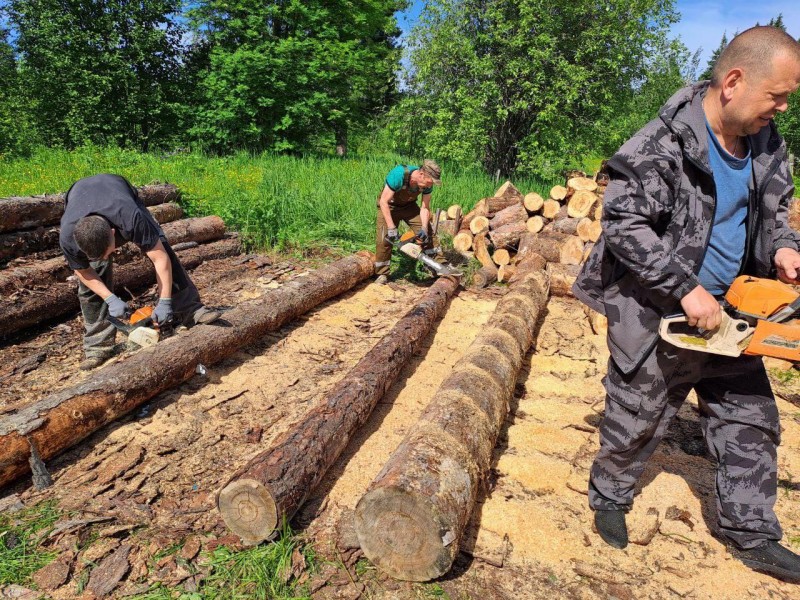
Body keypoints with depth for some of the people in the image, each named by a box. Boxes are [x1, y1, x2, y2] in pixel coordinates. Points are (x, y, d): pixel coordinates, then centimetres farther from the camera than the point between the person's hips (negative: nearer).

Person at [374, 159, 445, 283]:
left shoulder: (427, 183, -23)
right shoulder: (399, 175, -38)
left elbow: (425, 207, -13)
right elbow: (383, 201, -33)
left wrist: (424, 228, -28)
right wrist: (391, 228, -36)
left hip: (409, 205, 4)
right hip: (389, 206, -4)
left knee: (427, 233, -5)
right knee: (384, 238, -12)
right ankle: (382, 274, 2)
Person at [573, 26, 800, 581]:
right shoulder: (662, 146, -20)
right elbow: (624, 225, -25)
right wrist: (686, 289, -25)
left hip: (724, 311, 8)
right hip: (656, 316, -7)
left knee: (752, 420, 14)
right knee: (635, 421, 9)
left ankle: (752, 535, 32)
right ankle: (609, 499, 37)